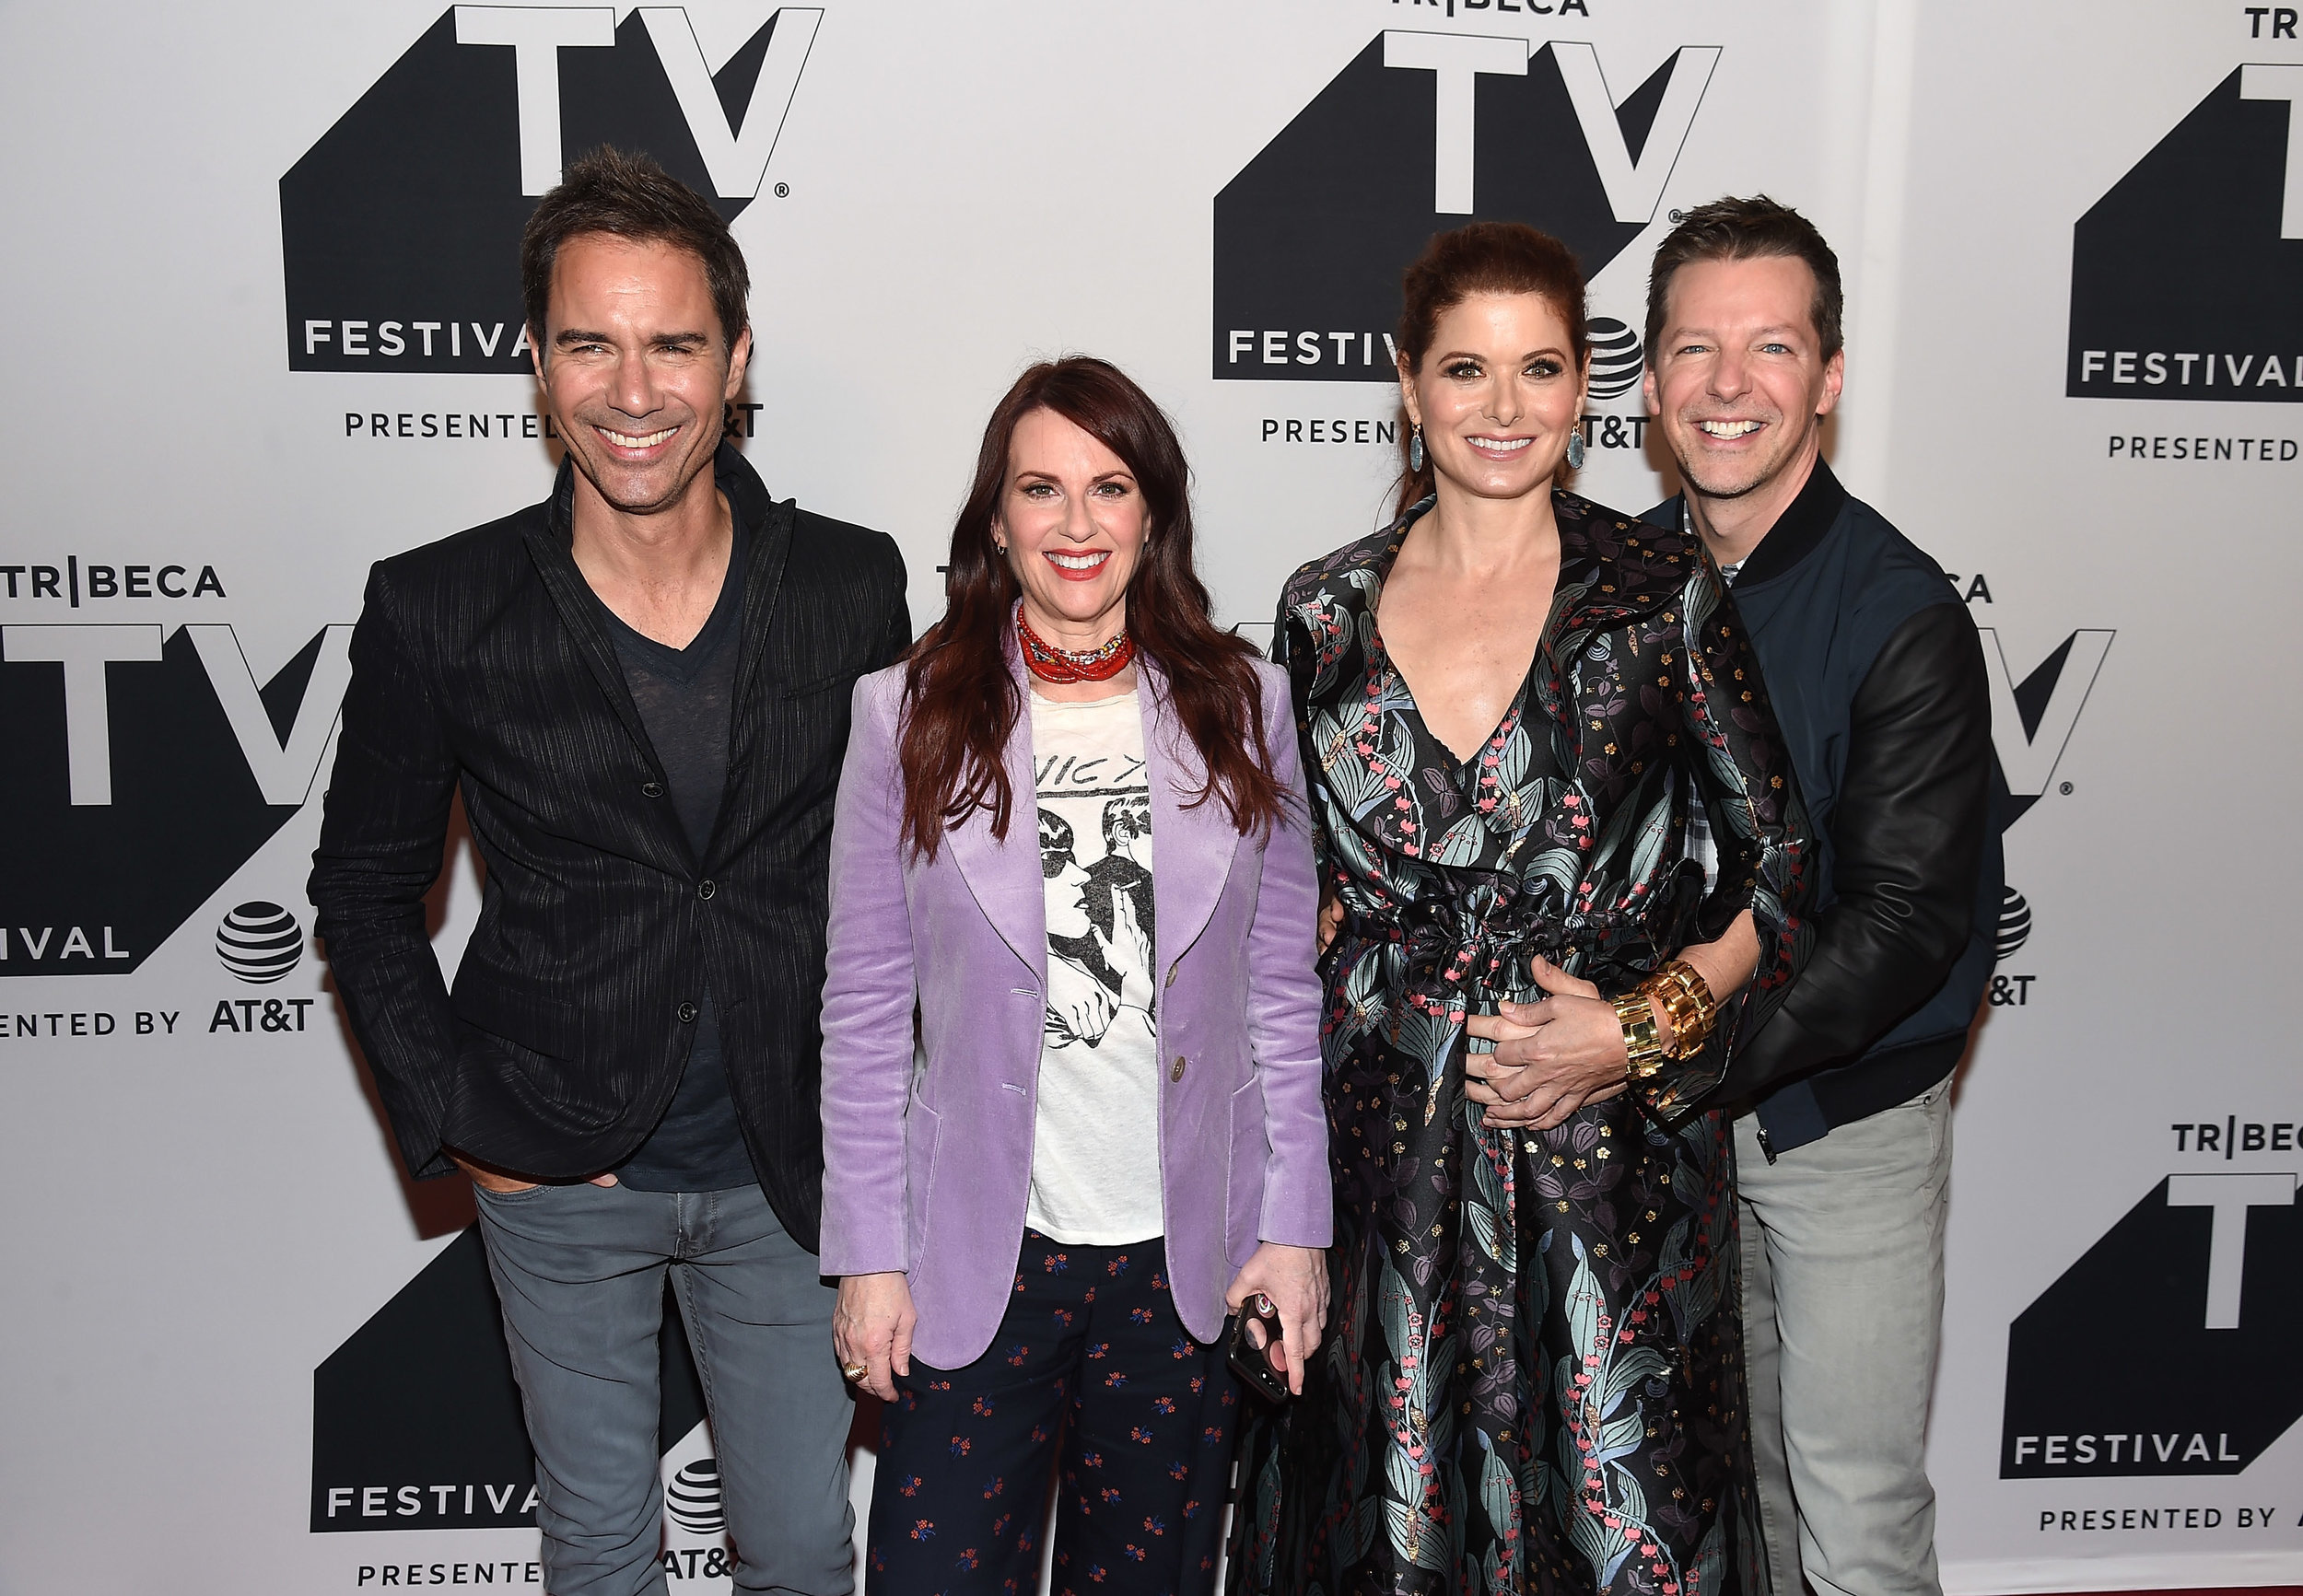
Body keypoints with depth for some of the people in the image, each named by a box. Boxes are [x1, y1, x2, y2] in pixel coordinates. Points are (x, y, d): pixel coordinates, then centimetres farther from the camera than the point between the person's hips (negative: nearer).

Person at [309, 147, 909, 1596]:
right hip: (560, 1182, 0)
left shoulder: (853, 585, -7)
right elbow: (366, 888, 2)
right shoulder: (438, 610, -10)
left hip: (787, 1172, 1)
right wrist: (455, 1126, -6)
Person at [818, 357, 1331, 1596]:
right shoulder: (907, 714, -3)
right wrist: (869, 1255, -3)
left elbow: (1283, 988, 4)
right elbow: (864, 1012, -1)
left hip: (1191, 1258, 2)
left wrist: (1293, 1223, 1)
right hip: (975, 1259, -1)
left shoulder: (1241, 705, 1)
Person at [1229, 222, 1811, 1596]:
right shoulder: (1325, 610, 3)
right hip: (1385, 1137, 2)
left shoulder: (1664, 592, -3)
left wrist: (1648, 1025, -11)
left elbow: (1785, 859, 1)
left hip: (1613, 1136, -1)